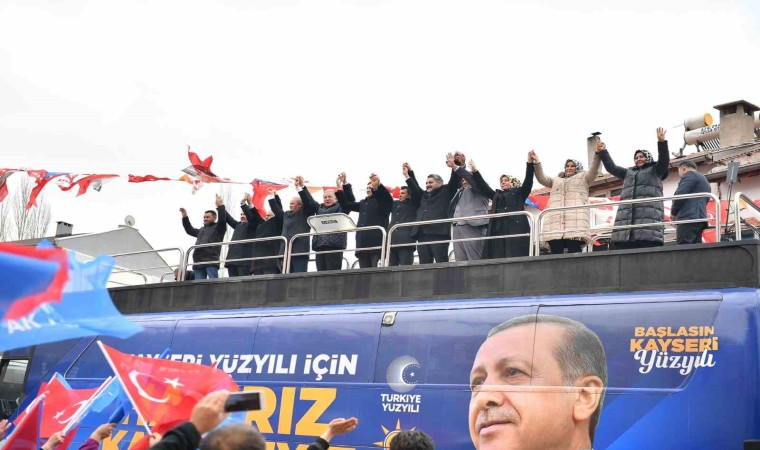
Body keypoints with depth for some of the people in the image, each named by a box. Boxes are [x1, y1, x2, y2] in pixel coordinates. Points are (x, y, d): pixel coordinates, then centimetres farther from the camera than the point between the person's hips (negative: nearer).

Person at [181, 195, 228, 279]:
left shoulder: (218, 228, 9)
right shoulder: (202, 230, 32)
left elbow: (222, 220, -9)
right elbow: (190, 230, 37)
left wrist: (220, 206, -17)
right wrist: (185, 217, 28)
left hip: (211, 261, -7)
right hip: (198, 262, 7)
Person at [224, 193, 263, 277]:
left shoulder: (253, 225, 6)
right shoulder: (238, 225, 24)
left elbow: (251, 216, -10)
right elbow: (228, 218, 18)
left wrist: (243, 203, -18)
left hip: (244, 259, -7)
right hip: (232, 258, 7)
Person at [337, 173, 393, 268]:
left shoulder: (382, 201, 5)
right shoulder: (363, 203, 25)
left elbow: (388, 198, -17)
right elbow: (346, 206, 25)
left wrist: (378, 186, -38)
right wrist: (340, 191, 10)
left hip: (377, 243, -6)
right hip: (362, 244, 7)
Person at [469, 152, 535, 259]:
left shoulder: (519, 193, 16)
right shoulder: (496, 195, 28)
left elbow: (528, 181, 3)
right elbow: (483, 186, 22)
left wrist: (530, 163, -10)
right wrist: (474, 171, 14)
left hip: (516, 228, -4)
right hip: (498, 229, 4)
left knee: (515, 257, -12)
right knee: (498, 258, -6)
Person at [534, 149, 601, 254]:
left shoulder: (583, 178, 24)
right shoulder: (556, 180, 34)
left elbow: (593, 171, 6)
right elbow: (541, 178, 20)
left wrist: (597, 154, -10)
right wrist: (536, 162, 5)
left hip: (576, 220, -3)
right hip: (556, 222, 3)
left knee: (574, 253, -15)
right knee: (556, 253, -9)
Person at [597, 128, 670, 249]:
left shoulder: (655, 170, 18)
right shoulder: (628, 173, 31)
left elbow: (664, 160, 1)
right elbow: (611, 167, 25)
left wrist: (662, 142, -14)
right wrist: (602, 152, 12)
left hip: (649, 215, -4)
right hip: (627, 218, 4)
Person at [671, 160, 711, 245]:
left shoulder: (690, 175, 3)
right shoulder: (704, 179, 32)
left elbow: (680, 195, -11)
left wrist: (673, 212, 2)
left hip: (689, 218, -9)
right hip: (699, 217, 9)